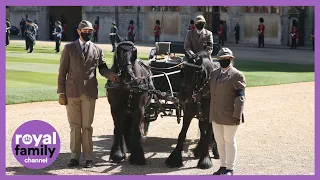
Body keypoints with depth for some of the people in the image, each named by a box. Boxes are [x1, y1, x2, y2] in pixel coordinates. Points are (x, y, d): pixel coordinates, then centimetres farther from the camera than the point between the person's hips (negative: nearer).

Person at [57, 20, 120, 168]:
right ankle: (75, 156, 14)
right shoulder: (69, 48, 6)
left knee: (87, 126, 3)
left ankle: (88, 158, 8)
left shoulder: (97, 50, 11)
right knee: (75, 126, 5)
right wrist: (61, 93, -2)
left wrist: (111, 75, -8)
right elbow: (62, 71, 4)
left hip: (89, 93, 1)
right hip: (72, 92, -1)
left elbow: (102, 68, 15)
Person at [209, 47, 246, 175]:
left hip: (229, 115, -7)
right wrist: (211, 113, 14)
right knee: (219, 141, 14)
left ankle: (229, 168, 13)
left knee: (229, 141, 3)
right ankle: (223, 166, 26)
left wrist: (237, 115, -19)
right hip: (215, 116, 7)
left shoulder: (237, 75, -8)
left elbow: (240, 97, -12)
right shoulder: (214, 74, 13)